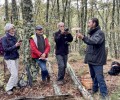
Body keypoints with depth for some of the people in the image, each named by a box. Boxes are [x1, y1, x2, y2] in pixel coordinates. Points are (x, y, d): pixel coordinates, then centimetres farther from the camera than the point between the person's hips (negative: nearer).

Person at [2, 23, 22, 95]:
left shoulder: (14, 37, 5)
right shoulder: (4, 39, -12)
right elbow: (6, 49, -17)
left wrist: (18, 45, -8)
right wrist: (15, 45, -23)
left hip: (16, 57, 6)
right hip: (9, 58, -6)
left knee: (16, 73, 10)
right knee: (14, 74, -9)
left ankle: (15, 84, 29)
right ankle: (8, 88, 7)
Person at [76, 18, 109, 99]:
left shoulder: (100, 33, -14)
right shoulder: (92, 33, 14)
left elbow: (95, 41, -33)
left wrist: (83, 37, -38)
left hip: (97, 59, -9)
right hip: (91, 59, 9)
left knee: (99, 77, -9)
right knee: (93, 76, 21)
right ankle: (95, 89, 37)